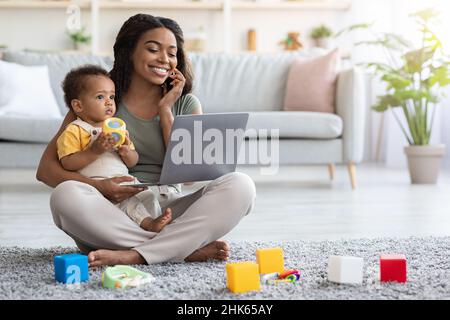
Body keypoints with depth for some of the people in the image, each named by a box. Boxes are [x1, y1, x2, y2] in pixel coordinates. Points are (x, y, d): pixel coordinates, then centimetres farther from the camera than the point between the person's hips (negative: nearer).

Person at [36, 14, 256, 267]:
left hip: (167, 211, 1)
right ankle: (191, 249, -29)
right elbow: (46, 169, 0)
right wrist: (98, 186, -18)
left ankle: (133, 256, -31)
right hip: (113, 213, -1)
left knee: (241, 186, -22)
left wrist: (165, 110, -2)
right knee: (66, 195, -33)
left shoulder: (186, 104, 11)